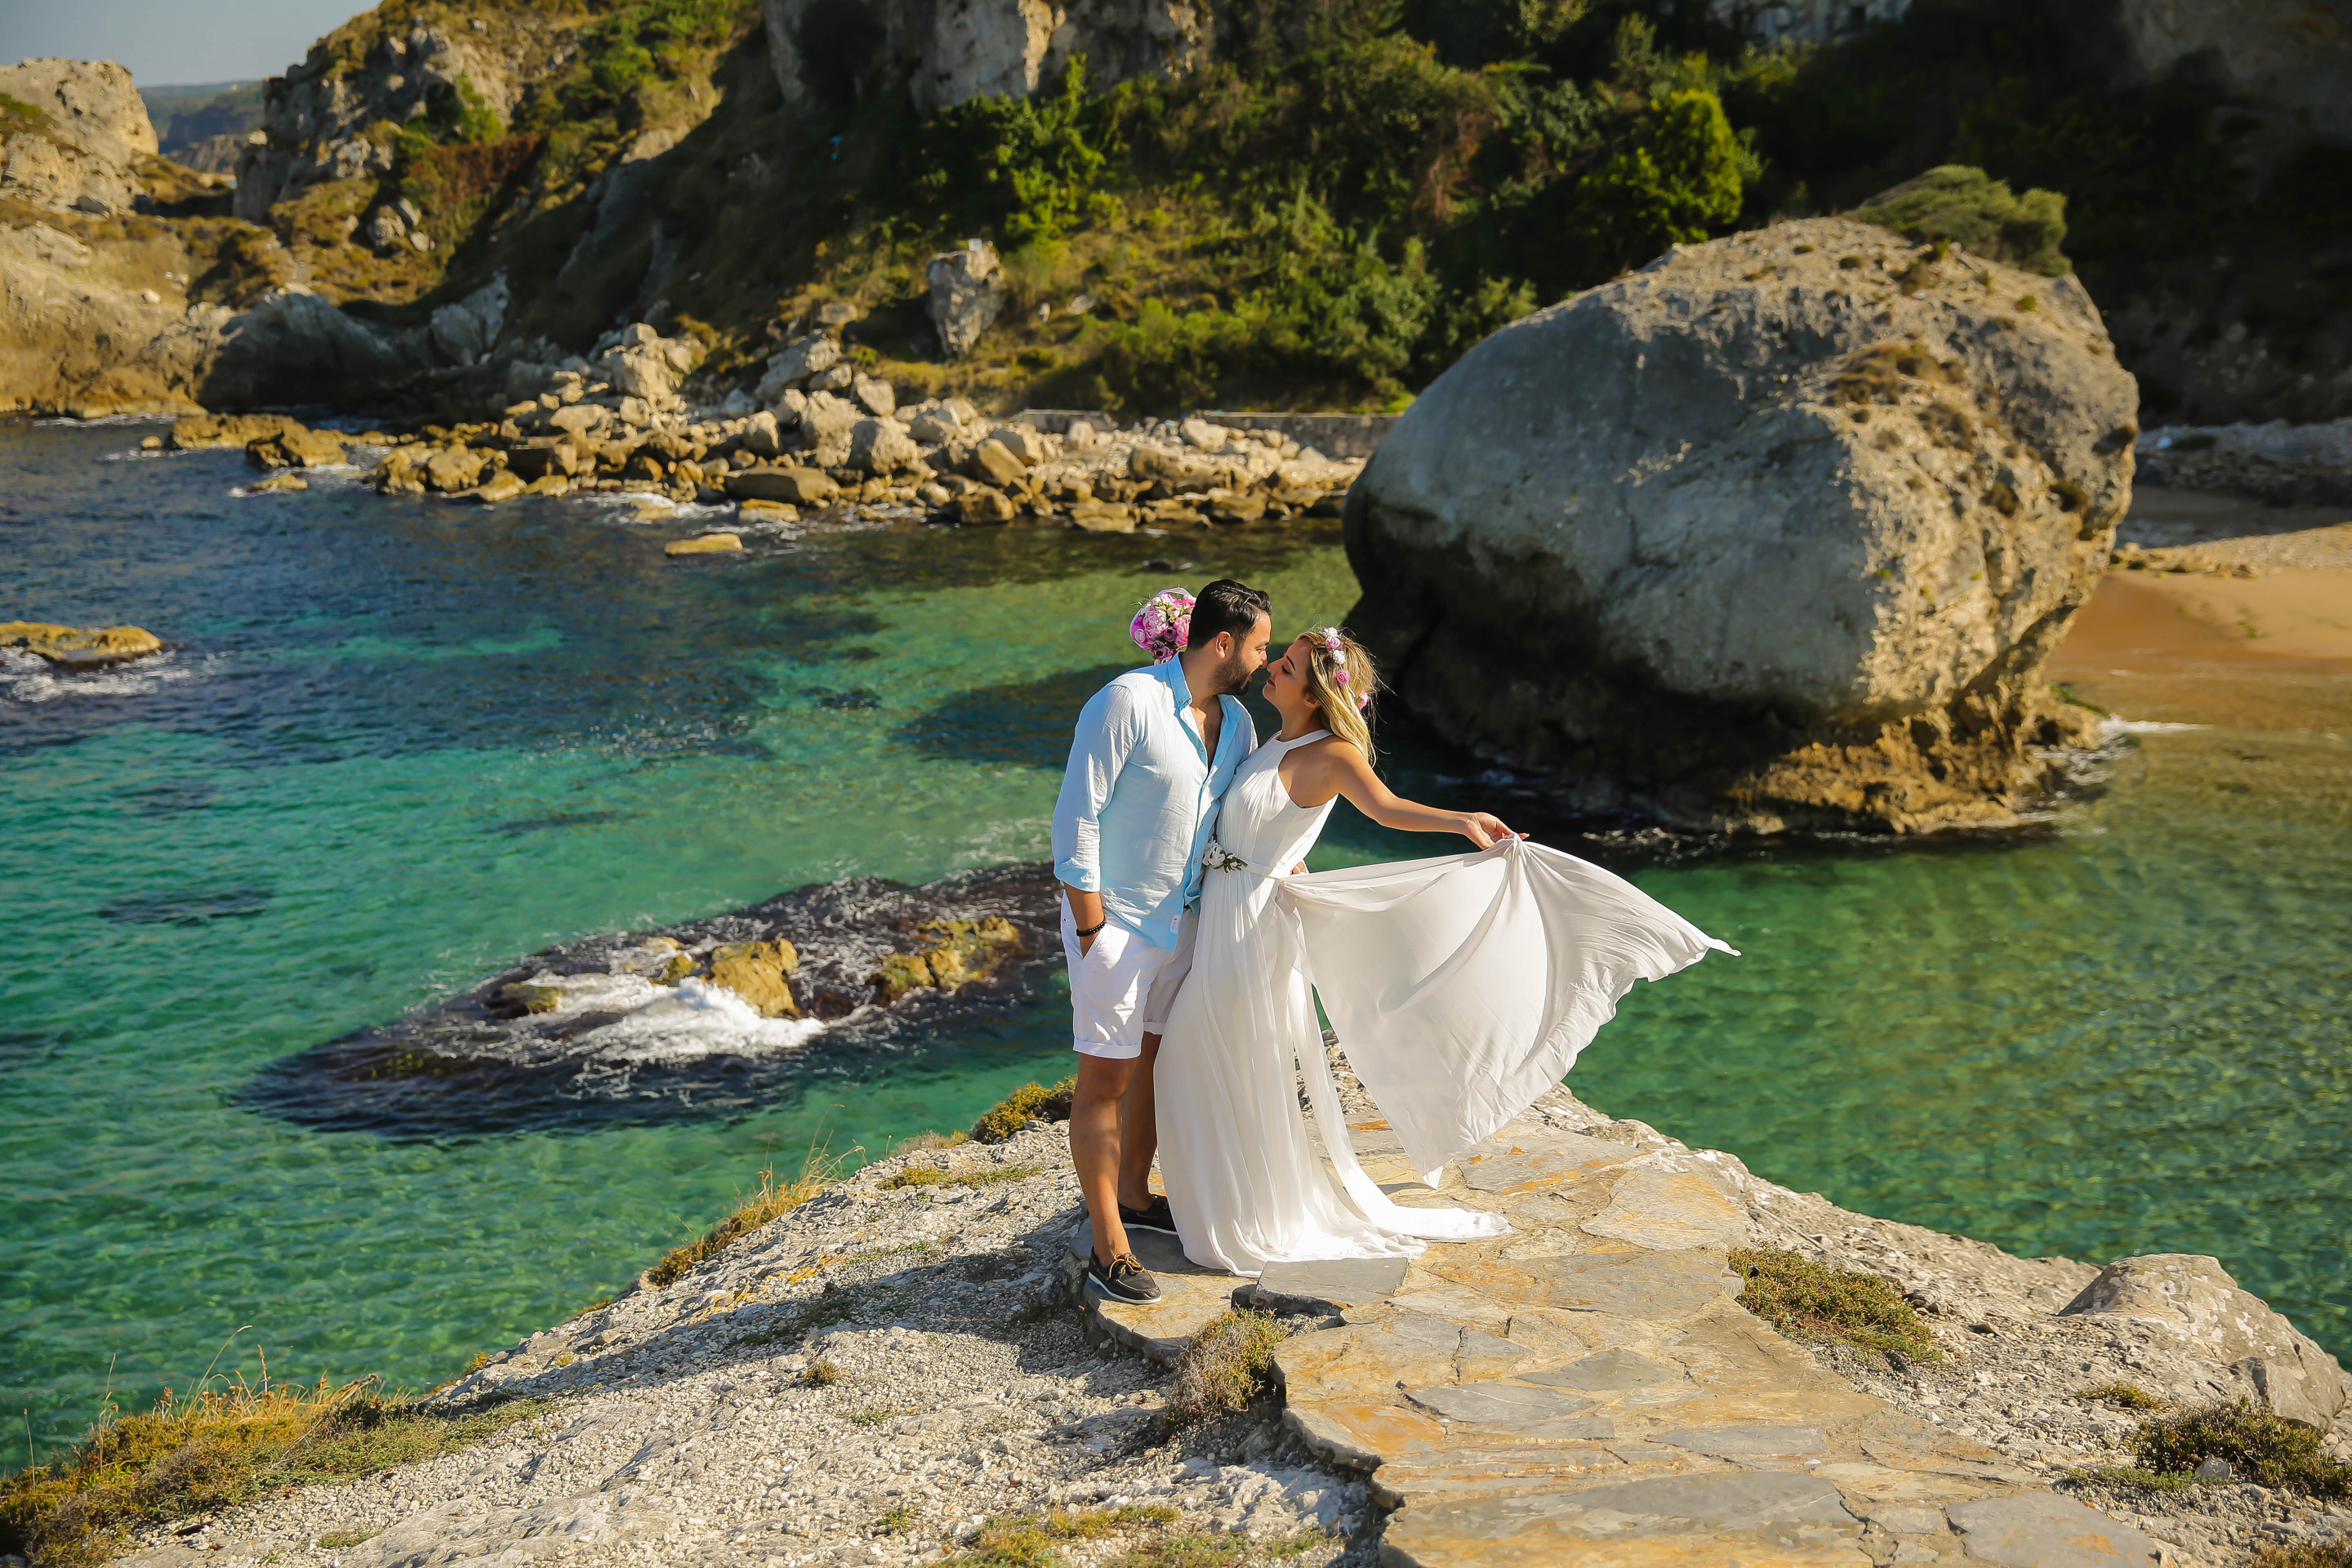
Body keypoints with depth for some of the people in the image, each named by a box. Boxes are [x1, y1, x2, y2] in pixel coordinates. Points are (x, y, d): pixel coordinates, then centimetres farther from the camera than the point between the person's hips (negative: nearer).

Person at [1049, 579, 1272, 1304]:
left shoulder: (1236, 721, 4)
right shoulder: (1128, 703, -20)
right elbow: (1076, 817, -19)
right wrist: (1091, 930, -19)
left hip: (1181, 919, 8)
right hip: (1114, 920, -8)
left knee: (1152, 1062, 20)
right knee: (1105, 1079, 0)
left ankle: (1133, 1196, 39)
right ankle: (1108, 1250, 7)